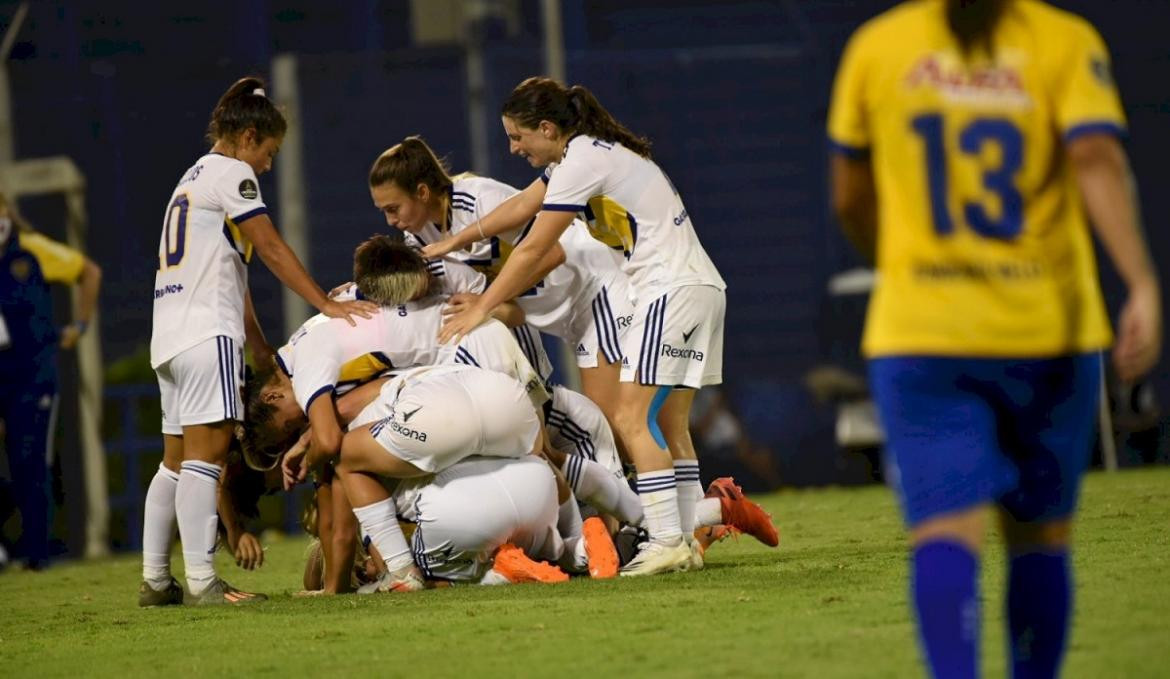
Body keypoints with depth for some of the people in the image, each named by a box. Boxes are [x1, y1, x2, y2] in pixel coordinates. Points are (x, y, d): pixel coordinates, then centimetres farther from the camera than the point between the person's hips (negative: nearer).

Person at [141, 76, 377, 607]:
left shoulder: (194, 178, 25)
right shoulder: (231, 173, -3)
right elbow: (271, 251, -9)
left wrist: (261, 349, 23)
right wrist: (327, 305, -8)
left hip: (170, 336, 10)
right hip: (206, 330, -10)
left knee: (177, 458, 11)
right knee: (207, 449, -14)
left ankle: (155, 581, 11)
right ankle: (202, 580, -21)